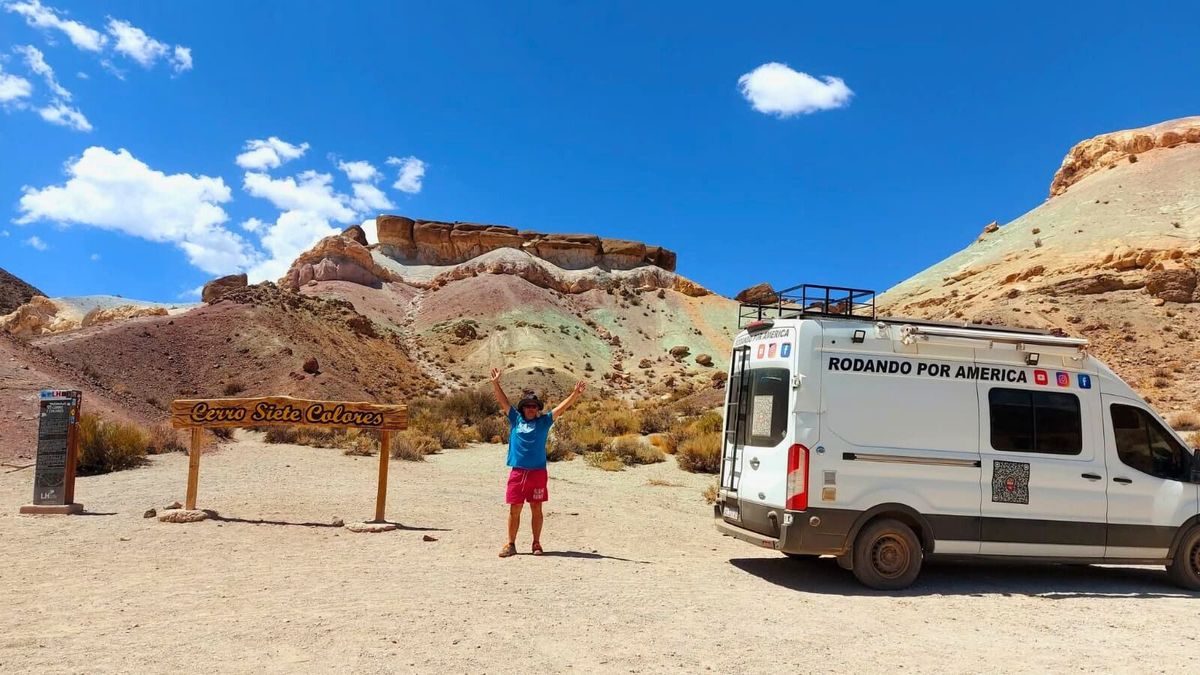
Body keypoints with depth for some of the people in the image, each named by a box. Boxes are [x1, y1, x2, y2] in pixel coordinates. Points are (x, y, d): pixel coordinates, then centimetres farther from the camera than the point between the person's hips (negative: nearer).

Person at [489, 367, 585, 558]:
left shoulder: (544, 421, 7)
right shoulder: (516, 419, 9)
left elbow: (562, 407, -1)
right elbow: (502, 400, 7)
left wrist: (575, 394, -13)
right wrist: (495, 383, -3)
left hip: (538, 472, 0)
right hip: (518, 472, 1)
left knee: (536, 509, 6)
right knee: (514, 509, 4)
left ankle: (536, 544, 17)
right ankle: (511, 544, 14)